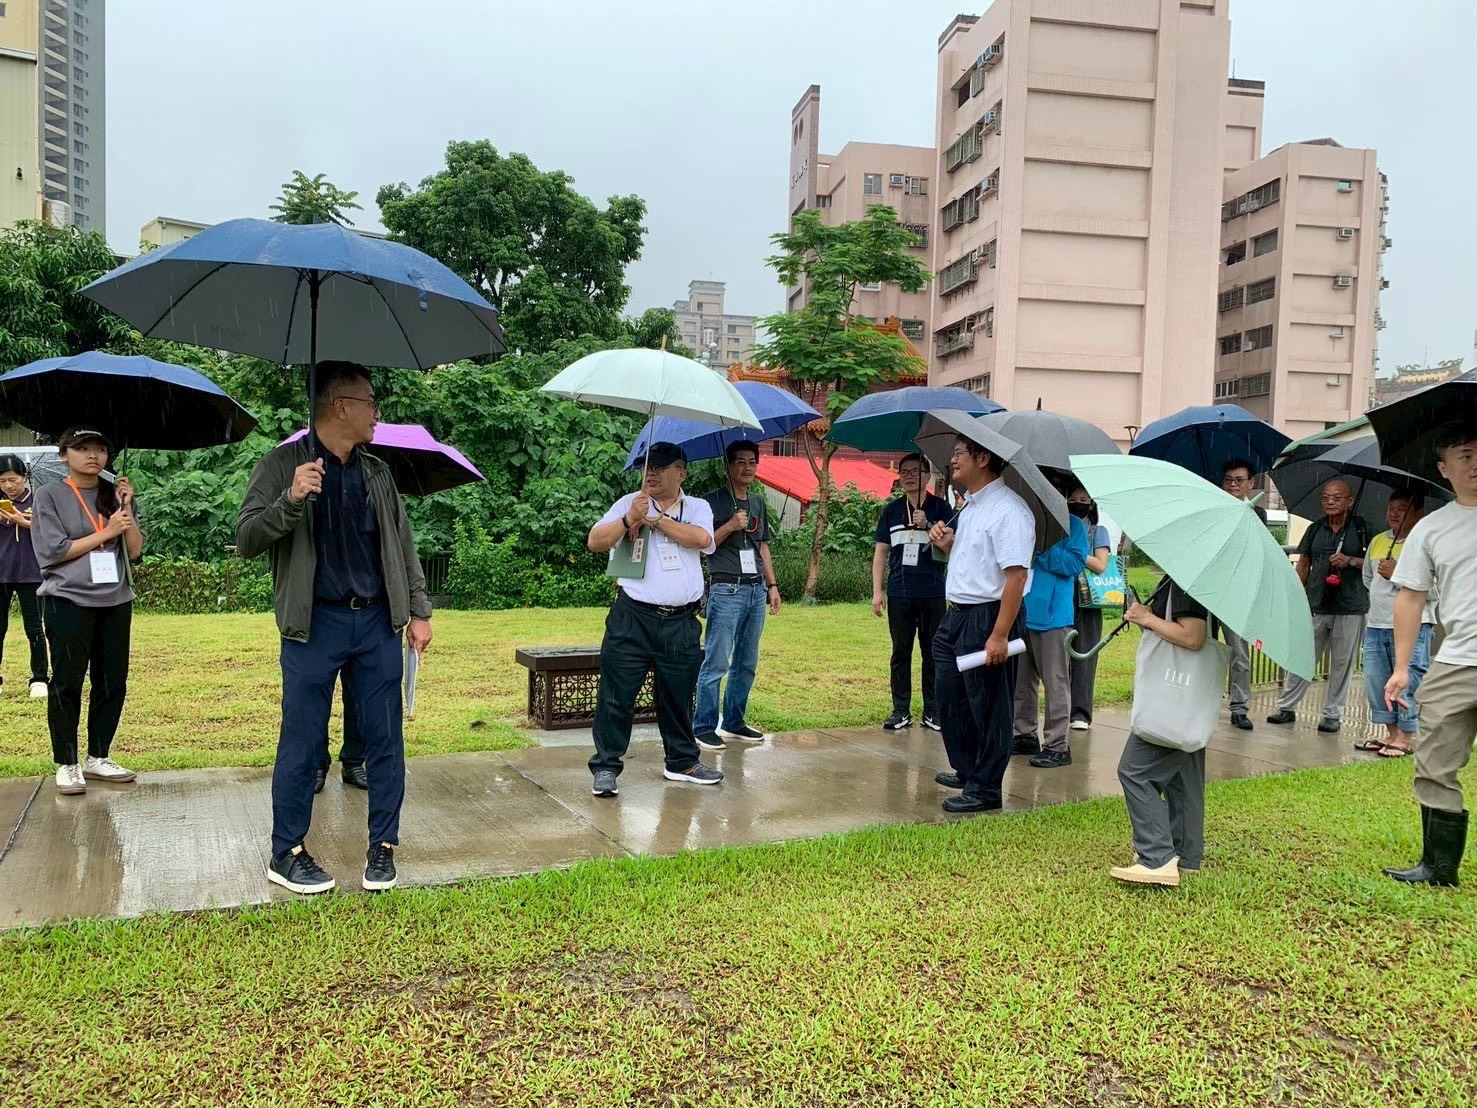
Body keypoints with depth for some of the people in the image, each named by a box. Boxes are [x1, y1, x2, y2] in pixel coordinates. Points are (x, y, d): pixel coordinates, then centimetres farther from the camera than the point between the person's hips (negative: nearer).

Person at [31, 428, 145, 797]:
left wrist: (126, 509, -7)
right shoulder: (49, 496, 0)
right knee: (67, 683, 0)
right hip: (70, 602, -4)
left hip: (116, 602, 4)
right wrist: (105, 533, -11)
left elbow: (135, 551, 4)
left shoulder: (115, 494, 10)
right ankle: (66, 764, 8)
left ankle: (98, 758, 19)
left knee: (113, 682, 6)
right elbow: (52, 551, -10)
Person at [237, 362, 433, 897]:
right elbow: (246, 540, -8)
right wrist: (291, 501, -24)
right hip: (314, 625, -4)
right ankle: (286, 854, 18)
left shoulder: (377, 472, 12)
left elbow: (402, 546, 16)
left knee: (385, 738, 6)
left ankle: (383, 847, 18)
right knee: (302, 743, 3)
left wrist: (418, 611, 9)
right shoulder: (282, 465, -1)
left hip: (377, 622, 4)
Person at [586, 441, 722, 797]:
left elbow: (702, 539, -12)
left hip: (681, 623, 2)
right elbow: (595, 542, -3)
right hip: (632, 617, -1)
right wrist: (630, 519, -18)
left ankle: (682, 762, 29)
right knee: (617, 694, -2)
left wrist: (655, 519, -10)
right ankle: (606, 766, 8)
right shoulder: (629, 503, 6)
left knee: (679, 696, 13)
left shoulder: (697, 507, 9)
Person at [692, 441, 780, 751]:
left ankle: (734, 722, 20)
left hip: (756, 590, 7)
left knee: (747, 663, 10)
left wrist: (772, 585, 18)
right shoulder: (712, 501, -2)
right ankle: (704, 726, -1)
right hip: (726, 589, -7)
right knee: (716, 662, -7)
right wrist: (730, 527, -17)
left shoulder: (758, 502, 17)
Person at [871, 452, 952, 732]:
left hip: (934, 593, -2)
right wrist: (877, 591, 2)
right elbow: (880, 552, 8)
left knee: (933, 653, 4)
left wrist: (927, 525, -17)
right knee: (900, 653, 7)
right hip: (900, 593, 2)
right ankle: (901, 711, 14)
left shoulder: (940, 507, 3)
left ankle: (932, 711, 11)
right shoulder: (892, 509, 9)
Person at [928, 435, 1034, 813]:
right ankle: (967, 771, 36)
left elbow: (1016, 575, -24)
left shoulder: (1008, 510, -18)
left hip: (987, 617, -10)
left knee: (986, 705, 1)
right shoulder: (969, 505, 13)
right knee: (950, 695, 19)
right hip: (957, 614, 10)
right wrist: (947, 544, 5)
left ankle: (984, 789, 14)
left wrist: (1000, 636, -26)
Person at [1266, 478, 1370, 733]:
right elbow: (1303, 564, 14)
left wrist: (1351, 561, -15)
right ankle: (1286, 707, 10)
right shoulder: (1315, 529, 11)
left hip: (1350, 608, -2)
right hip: (1315, 606, 2)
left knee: (1342, 663, 4)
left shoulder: (1362, 529, 2)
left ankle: (1332, 714, 13)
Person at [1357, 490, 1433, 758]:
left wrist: (1398, 574, -18)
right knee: (1376, 682, 10)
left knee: (1406, 683, -4)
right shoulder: (1377, 541, 14)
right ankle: (1391, 733, 21)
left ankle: (1406, 737, 6)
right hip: (1376, 625, 7)